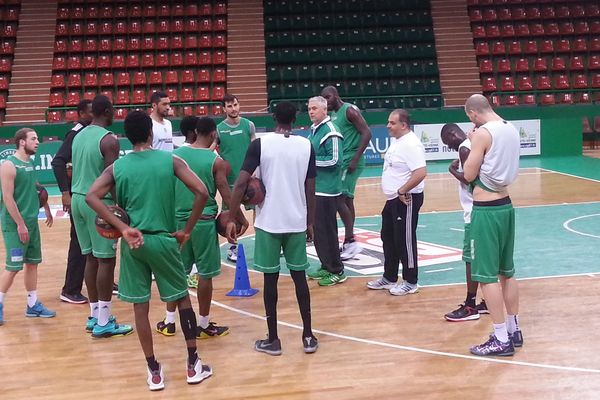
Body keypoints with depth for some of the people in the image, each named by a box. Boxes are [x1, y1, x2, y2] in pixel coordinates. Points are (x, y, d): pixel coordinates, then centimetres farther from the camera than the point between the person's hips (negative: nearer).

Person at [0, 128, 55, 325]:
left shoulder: (30, 163, 10)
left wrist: (47, 209, 13)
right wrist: (20, 224, -18)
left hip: (31, 222, 8)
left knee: (32, 263, 11)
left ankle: (33, 305, 20)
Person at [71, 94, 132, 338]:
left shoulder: (79, 136, 12)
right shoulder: (108, 139, -13)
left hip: (78, 198, 8)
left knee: (91, 258, 14)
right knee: (106, 260, -3)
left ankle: (94, 316, 20)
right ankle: (103, 322, 0)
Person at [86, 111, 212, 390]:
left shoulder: (117, 167, 2)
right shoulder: (171, 160, -2)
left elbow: (91, 196, -11)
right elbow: (201, 193, -11)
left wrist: (122, 228, -12)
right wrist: (186, 231, -3)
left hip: (133, 241, 1)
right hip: (164, 239, -1)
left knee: (140, 306, 10)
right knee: (182, 298, 14)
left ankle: (154, 372, 15)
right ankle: (193, 365, 18)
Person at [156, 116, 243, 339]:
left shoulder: (176, 155, 3)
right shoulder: (216, 161, -10)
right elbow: (226, 196, -10)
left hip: (179, 219, 5)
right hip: (203, 221, -5)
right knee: (205, 274, 5)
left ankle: (169, 322, 21)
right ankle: (203, 325, 13)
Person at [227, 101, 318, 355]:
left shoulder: (260, 144, -6)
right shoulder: (306, 146, 1)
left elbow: (241, 184, -12)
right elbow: (310, 189, 3)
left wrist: (233, 217, -5)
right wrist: (310, 222, 13)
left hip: (268, 222, -2)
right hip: (297, 222, 2)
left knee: (270, 278, 7)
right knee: (299, 276, 12)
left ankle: (273, 340, 13)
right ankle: (308, 336, 16)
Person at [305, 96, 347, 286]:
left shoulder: (330, 132, -14)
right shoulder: (313, 130, 14)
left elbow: (334, 160, -19)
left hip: (326, 190, -9)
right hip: (314, 188, 9)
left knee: (326, 230, -6)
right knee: (317, 229, 14)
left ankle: (337, 271, 3)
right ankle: (326, 267, 25)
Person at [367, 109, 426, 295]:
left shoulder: (411, 144, -20)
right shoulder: (396, 141, 11)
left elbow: (420, 173, -29)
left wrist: (402, 191, -22)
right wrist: (396, 192, 9)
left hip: (406, 200, -10)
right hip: (393, 198, 10)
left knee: (405, 241, -1)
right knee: (388, 238, 17)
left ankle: (410, 282, 12)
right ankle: (389, 278, 30)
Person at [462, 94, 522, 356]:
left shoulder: (483, 133, -17)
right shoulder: (511, 130, 9)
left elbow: (469, 175, -12)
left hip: (486, 210, -9)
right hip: (505, 206, 9)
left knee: (487, 275, -3)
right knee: (507, 271, 17)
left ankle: (501, 339, -1)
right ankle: (513, 330, 25)